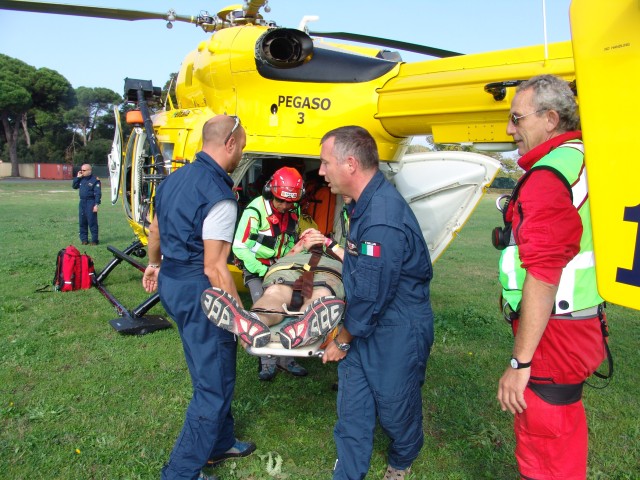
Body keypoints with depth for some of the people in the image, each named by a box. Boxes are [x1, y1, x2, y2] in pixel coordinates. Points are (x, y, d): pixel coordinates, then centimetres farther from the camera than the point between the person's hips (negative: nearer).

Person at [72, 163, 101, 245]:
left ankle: (95, 240, -1)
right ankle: (84, 239, 17)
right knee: (82, 222, 9)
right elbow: (74, 186, 17)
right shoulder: (81, 179, 14)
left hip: (91, 202, -7)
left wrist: (96, 204, -18)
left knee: (92, 222, -7)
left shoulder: (95, 180, -8)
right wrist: (77, 177, 6)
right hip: (82, 202, 7)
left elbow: (98, 193, -12)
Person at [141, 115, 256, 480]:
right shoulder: (219, 195, -21)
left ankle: (220, 443, 40)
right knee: (215, 387, 4)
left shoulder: (176, 177, 7)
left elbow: (156, 228, 20)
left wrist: (154, 265, 38)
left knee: (212, 371, 24)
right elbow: (214, 267, -23)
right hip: (196, 290, -10)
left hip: (171, 282, 10)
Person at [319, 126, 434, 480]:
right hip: (364, 325, 8)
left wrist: (342, 341, -11)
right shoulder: (366, 203, 2)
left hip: (397, 332, -8)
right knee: (351, 408, 12)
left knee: (395, 408, 16)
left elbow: (371, 296, -24)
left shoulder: (383, 221, -31)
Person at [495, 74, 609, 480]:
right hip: (584, 323, 10)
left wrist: (520, 361, -22)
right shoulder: (584, 161, 12)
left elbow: (542, 277, -26)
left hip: (552, 335, -10)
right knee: (565, 436, 27)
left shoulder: (548, 176, -21)